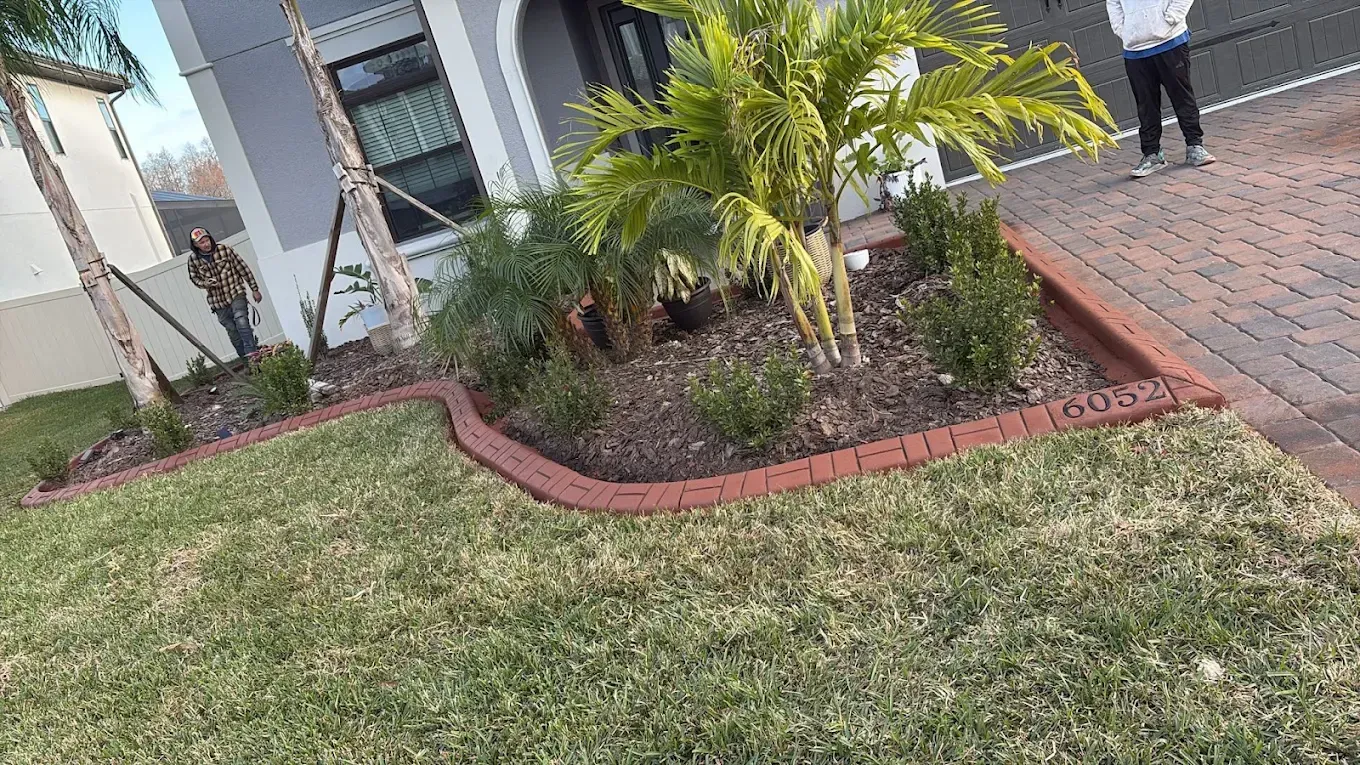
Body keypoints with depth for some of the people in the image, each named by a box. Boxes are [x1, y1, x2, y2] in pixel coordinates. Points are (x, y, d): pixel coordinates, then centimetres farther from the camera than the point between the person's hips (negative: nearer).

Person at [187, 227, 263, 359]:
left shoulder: (224, 249, -7)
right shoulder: (193, 260, -2)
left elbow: (243, 269, -3)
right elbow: (194, 278, 13)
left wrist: (254, 289, -1)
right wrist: (205, 283, -12)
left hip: (236, 294, -3)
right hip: (218, 301, 3)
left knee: (241, 321, -23)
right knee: (232, 330, 6)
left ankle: (251, 352, -26)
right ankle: (245, 357, 14)